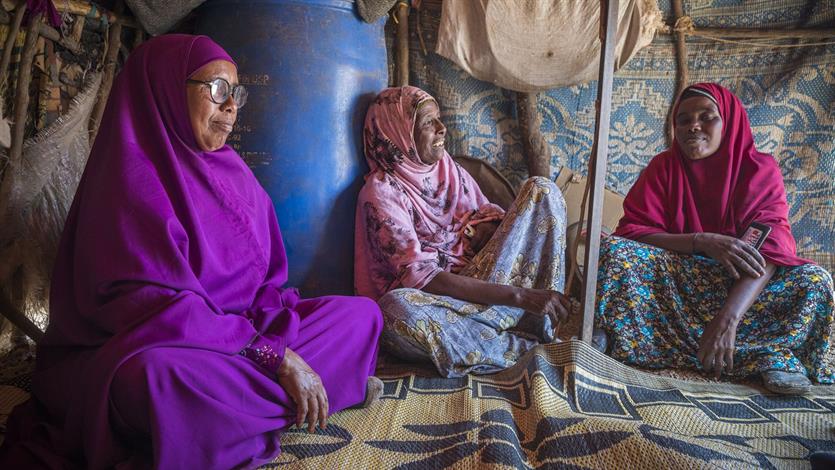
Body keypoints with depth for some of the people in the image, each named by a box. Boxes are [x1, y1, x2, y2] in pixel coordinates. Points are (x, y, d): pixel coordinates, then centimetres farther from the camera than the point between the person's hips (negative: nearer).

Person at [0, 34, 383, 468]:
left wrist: (278, 332, -15)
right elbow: (157, 307, -24)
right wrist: (275, 356, -27)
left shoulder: (234, 174, 9)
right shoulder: (134, 174, -13)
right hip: (145, 353, -8)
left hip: (237, 338, 9)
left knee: (361, 313, -3)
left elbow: (269, 281, 8)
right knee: (162, 377, -42)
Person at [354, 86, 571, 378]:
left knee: (542, 189, -5)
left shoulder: (449, 168, 9)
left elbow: (491, 219, 13)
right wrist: (517, 295, -29)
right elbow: (418, 276, -23)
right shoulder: (382, 193, -12)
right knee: (396, 308, -43)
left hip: (476, 277, 6)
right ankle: (534, 347, -26)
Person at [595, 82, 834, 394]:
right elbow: (631, 231, -13)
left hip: (740, 285, 0)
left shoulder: (760, 169, -5)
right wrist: (703, 243, -29)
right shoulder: (663, 167, -1)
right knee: (615, 252, -29)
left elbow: (767, 248, -20)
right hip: (674, 279, 1)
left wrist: (727, 318, -37)